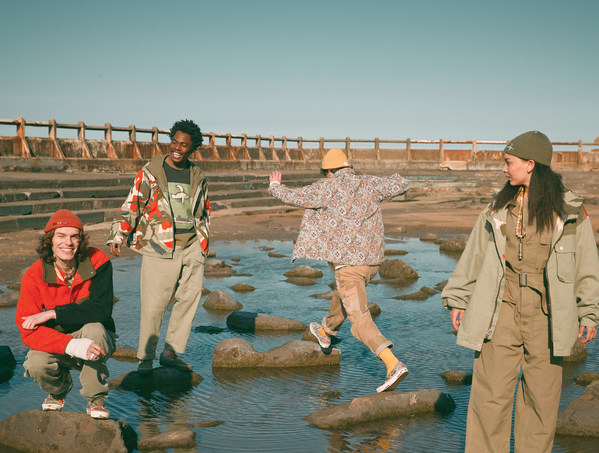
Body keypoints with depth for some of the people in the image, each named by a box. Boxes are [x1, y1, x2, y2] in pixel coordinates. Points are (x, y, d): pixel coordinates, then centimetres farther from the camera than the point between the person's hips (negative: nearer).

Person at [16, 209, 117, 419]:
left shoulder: (98, 262, -15)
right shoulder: (34, 276, -15)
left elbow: (101, 310, -25)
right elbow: (29, 331, -24)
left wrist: (52, 314, -28)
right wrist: (73, 346, -40)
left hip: (95, 339, -1)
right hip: (55, 343, 1)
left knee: (94, 329, -34)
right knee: (37, 364, -30)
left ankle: (95, 398, -11)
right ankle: (59, 389, 10)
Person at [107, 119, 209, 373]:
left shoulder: (198, 178, 12)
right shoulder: (150, 173, 2)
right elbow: (131, 206, 3)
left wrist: (203, 242, 21)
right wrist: (117, 237, -5)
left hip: (192, 249, 4)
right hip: (159, 249, -4)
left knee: (189, 300, 6)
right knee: (153, 306, -5)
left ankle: (171, 353, 20)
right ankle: (145, 358, 11)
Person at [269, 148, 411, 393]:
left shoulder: (328, 188, -9)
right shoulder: (369, 184, 4)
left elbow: (292, 196, -4)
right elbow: (402, 185, 12)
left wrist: (275, 186, 18)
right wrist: (396, 178, 36)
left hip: (348, 263, -7)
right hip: (372, 260, 7)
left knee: (360, 319, -8)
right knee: (343, 295, 32)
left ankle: (394, 365, -22)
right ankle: (325, 332, 57)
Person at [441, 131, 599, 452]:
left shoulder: (571, 210, 2)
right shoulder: (498, 207, 7)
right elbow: (474, 255, 14)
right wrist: (457, 299, 15)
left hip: (546, 316, 0)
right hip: (501, 313, 1)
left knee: (542, 396, 9)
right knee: (491, 393, -1)